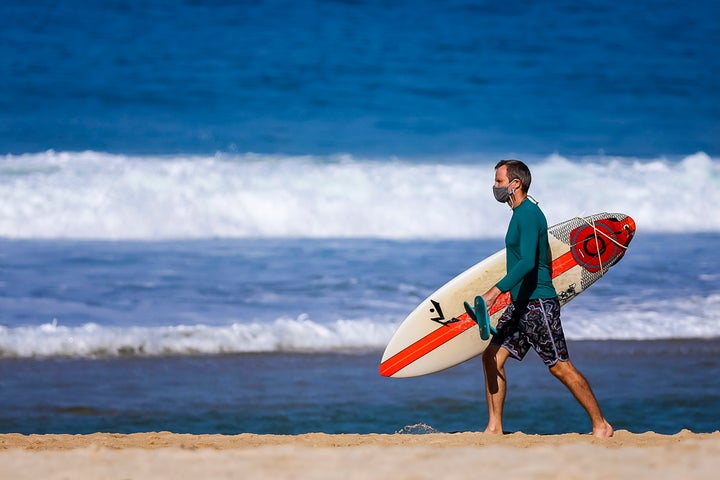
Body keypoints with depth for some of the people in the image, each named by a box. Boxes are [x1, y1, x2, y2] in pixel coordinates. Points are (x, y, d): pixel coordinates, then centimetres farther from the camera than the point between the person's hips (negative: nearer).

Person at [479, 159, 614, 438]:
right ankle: (494, 428, 6)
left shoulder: (528, 214, -16)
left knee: (560, 367, -6)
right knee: (491, 358, 4)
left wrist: (496, 291, -36)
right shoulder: (522, 213, 16)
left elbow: (528, 262, -28)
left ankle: (601, 425, 2)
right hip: (521, 304, 10)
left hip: (538, 303, -10)